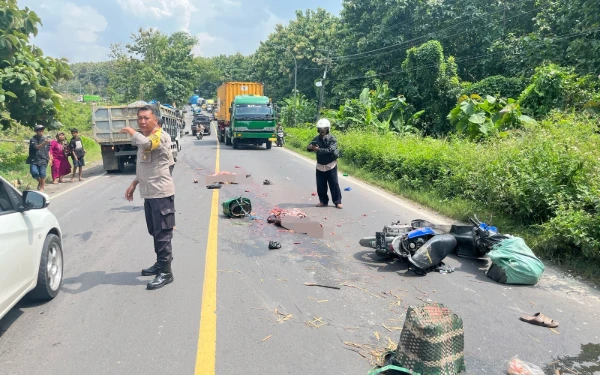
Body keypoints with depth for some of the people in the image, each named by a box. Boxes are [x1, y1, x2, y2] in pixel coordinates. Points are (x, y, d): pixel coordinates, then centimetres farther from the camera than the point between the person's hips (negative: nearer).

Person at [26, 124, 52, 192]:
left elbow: (48, 150, 14)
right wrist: (45, 143, -38)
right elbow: (37, 147, -22)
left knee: (42, 174, -2)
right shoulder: (33, 139, -4)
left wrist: (50, 159, 12)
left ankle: (42, 187, 15)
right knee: (34, 172, -15)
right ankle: (39, 181, 17)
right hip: (34, 160, -1)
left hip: (43, 160, 1)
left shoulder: (45, 139, 5)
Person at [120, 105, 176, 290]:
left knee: (163, 233, -4)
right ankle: (160, 264, 31)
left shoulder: (161, 136, -14)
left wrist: (131, 131, -18)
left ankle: (166, 272, 3)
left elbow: (145, 143, -38)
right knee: (155, 232, 18)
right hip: (148, 193, 10)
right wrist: (134, 184, 21)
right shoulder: (145, 138, 16)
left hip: (161, 193, -10)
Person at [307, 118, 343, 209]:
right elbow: (309, 147, -1)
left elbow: (330, 150, -25)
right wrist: (310, 147, -25)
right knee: (320, 185, 8)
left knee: (334, 184, 0)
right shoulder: (317, 139, 2)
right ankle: (323, 201, 22)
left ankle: (337, 202, 8)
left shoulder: (332, 139, -10)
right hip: (320, 166, 4)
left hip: (331, 165, -4)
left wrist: (319, 150, -32)